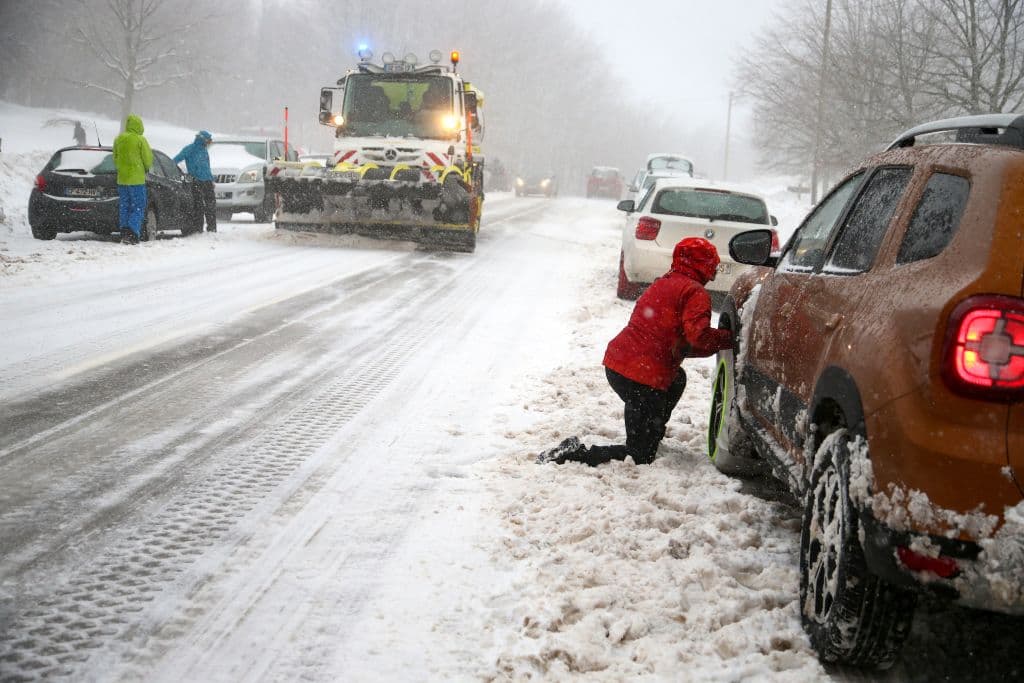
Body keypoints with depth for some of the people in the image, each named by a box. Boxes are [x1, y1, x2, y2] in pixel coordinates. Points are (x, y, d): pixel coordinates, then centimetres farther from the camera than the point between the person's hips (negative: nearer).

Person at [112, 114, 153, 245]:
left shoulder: (118, 139, 7)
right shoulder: (140, 140, -10)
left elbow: (115, 158, 14)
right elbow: (148, 160, -5)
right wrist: (146, 169, 15)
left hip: (122, 179, 5)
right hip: (137, 179, -5)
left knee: (124, 208, 13)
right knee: (138, 208, -1)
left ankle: (124, 234, 10)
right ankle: (132, 234, -14)